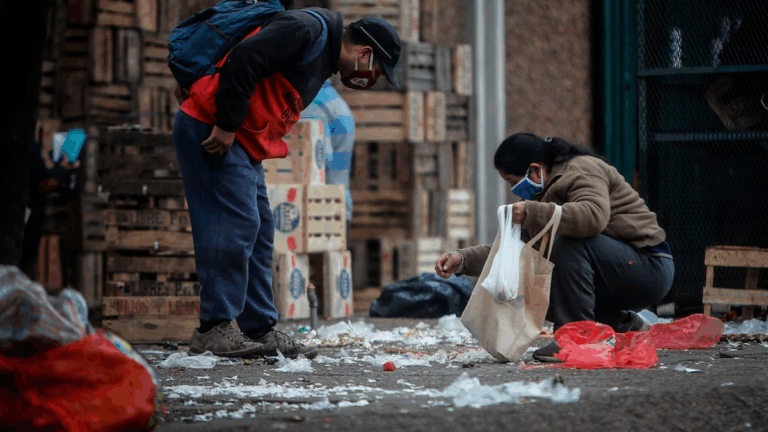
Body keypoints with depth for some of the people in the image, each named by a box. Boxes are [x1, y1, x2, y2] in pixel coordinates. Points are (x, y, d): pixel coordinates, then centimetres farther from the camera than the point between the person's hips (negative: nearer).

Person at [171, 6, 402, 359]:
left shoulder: (323, 62, 20)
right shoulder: (307, 29, -13)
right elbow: (242, 61, -22)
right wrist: (225, 126, -21)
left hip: (242, 144, 10)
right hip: (209, 130, -10)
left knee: (258, 234, 9)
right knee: (235, 224, -13)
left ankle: (261, 332, 13)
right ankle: (212, 330, -11)